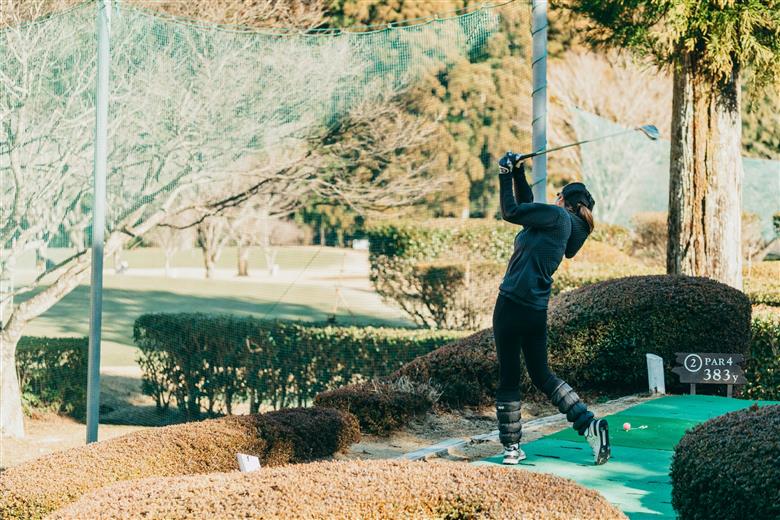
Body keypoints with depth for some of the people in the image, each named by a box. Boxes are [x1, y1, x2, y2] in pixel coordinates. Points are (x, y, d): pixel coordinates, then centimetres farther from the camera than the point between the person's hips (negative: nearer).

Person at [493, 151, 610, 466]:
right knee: (541, 375, 19)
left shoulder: (557, 216, -7)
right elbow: (528, 207, 25)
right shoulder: (571, 228, 17)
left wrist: (506, 176, 4)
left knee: (509, 376, 2)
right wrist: (518, 173, 19)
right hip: (537, 309, 8)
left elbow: (511, 212, -6)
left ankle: (512, 447, 8)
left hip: (512, 303, -8)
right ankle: (589, 424, 7)